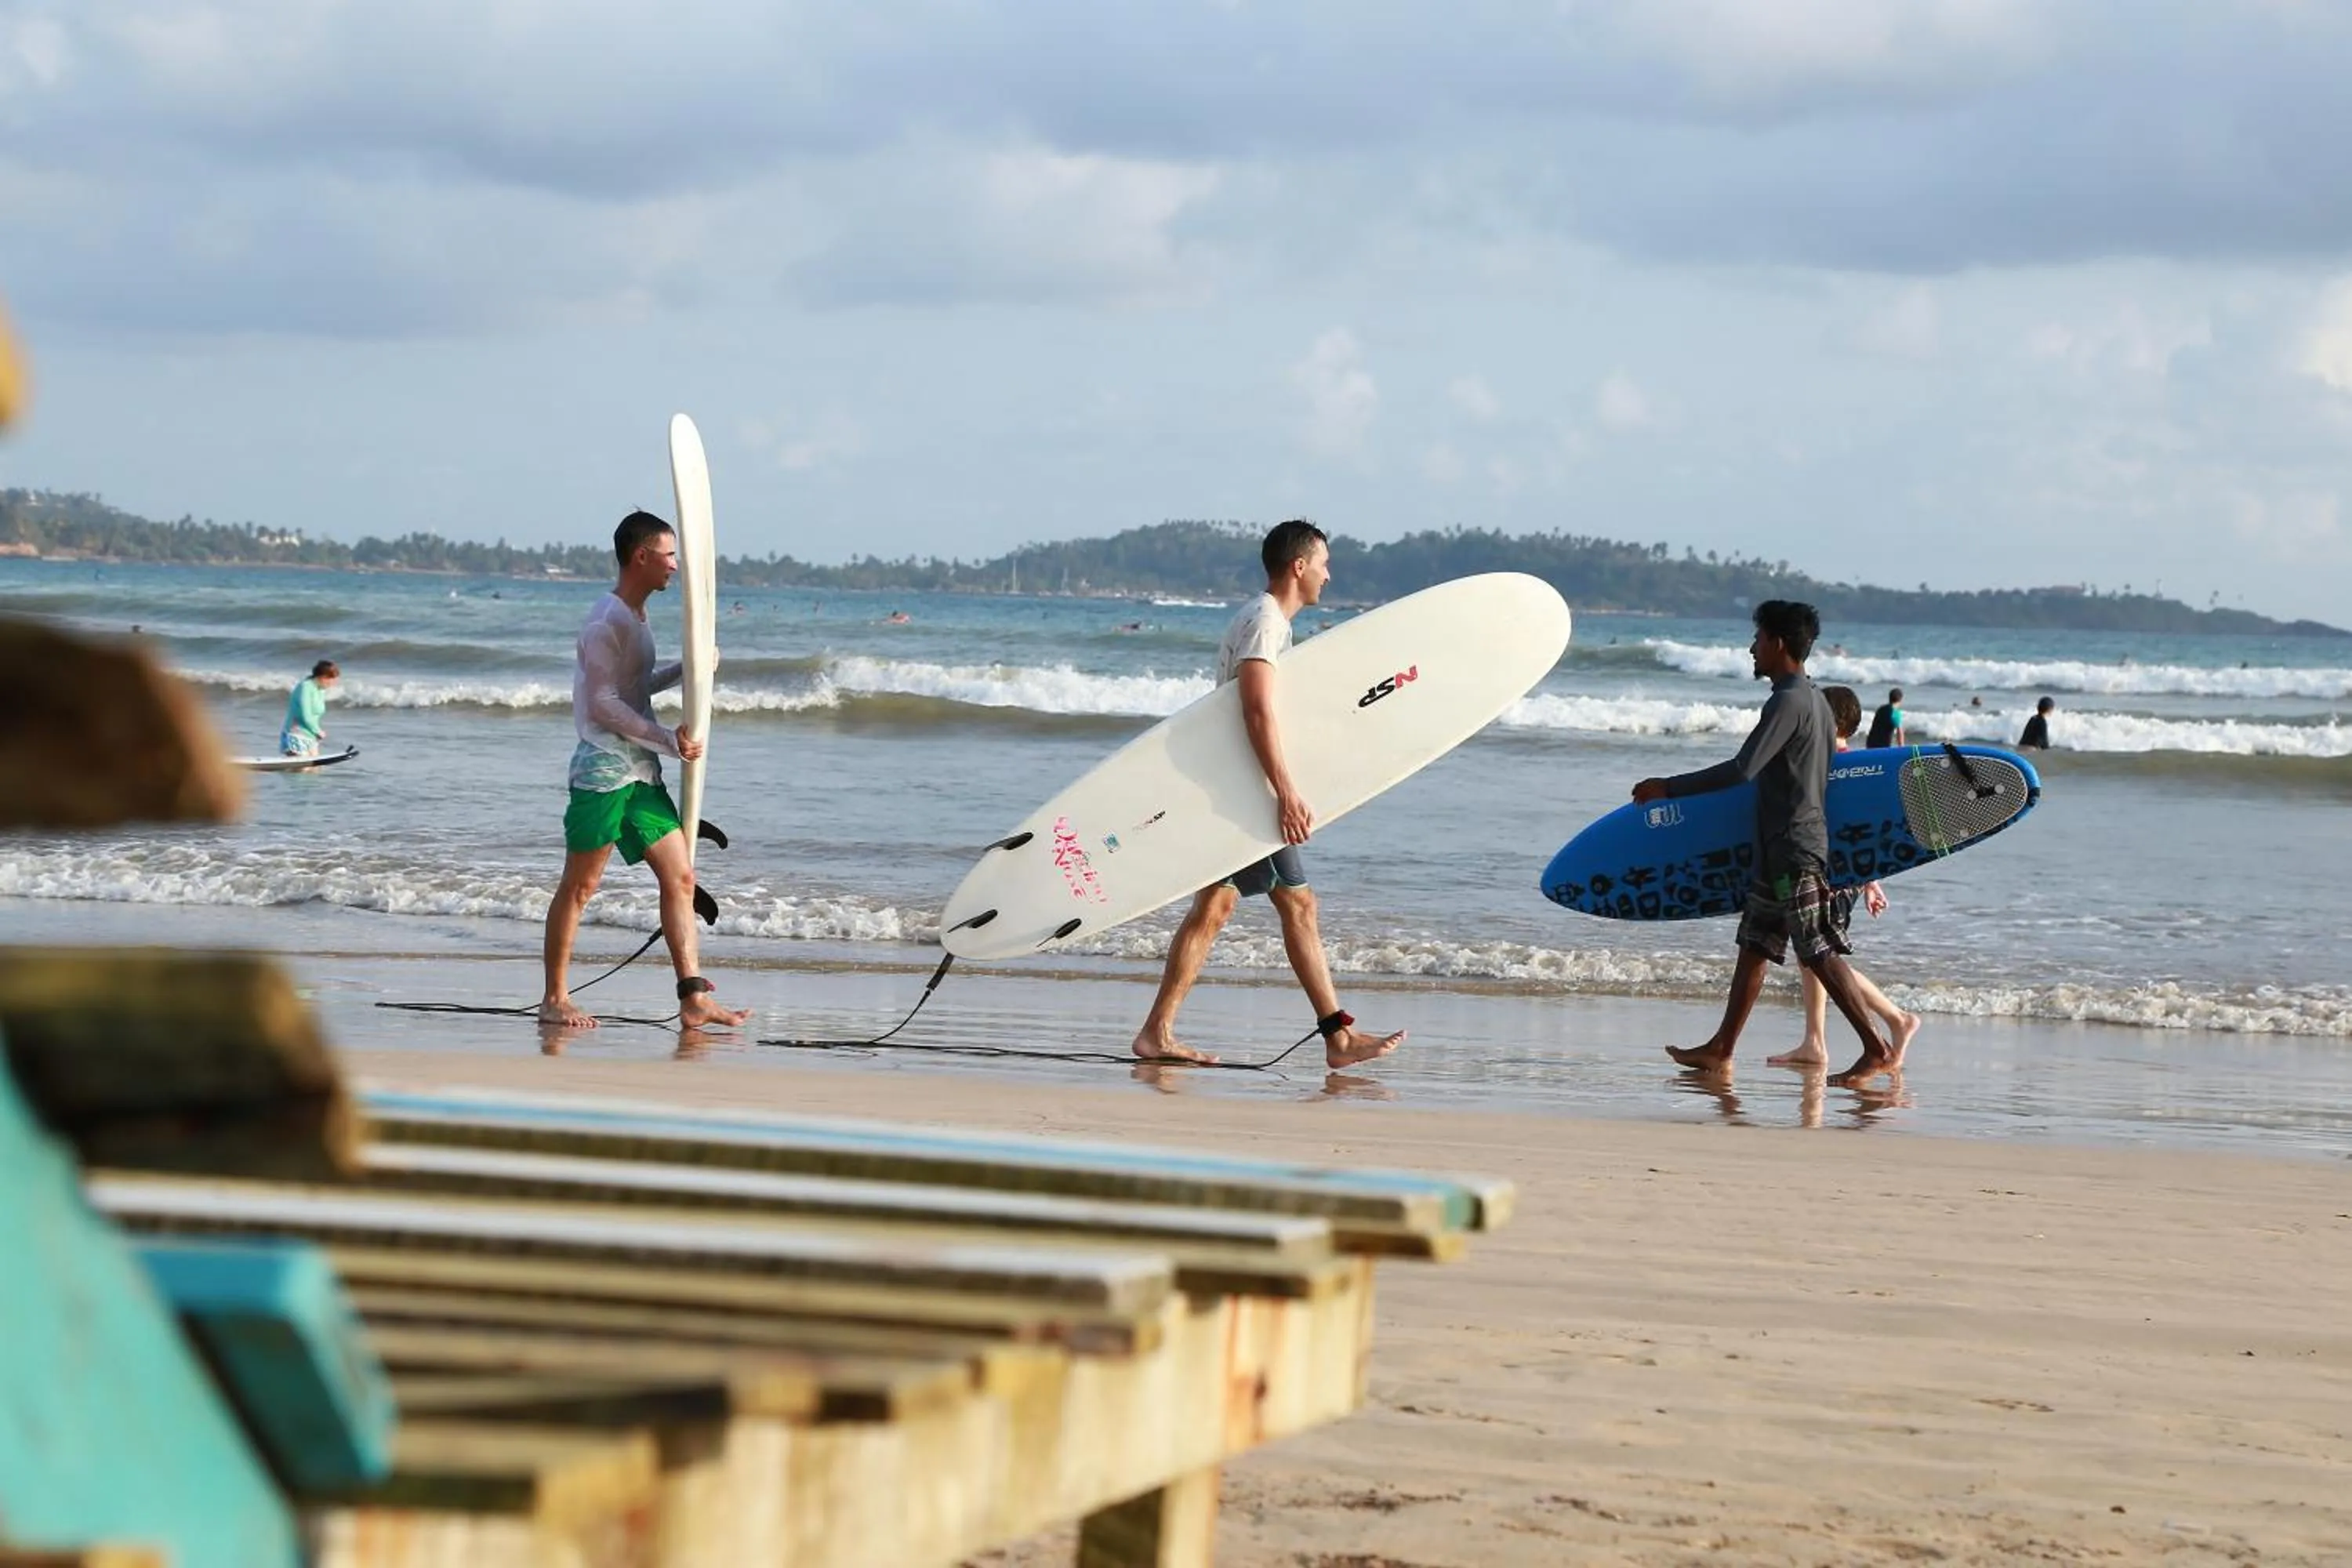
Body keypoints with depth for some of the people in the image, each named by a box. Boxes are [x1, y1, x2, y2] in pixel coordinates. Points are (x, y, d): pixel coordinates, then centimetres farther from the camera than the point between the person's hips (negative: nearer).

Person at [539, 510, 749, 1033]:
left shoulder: (636, 618, 17)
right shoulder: (607, 622, -13)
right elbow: (604, 704, -18)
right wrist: (668, 740, -19)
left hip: (641, 773, 9)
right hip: (604, 769, -9)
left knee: (680, 877, 2)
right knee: (580, 886, -1)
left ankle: (693, 999, -1)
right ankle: (554, 998, 7)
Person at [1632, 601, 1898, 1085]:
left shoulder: (1788, 702, -17)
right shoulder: (1813, 699, 14)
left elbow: (1743, 769, -24)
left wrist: (1669, 788, -19)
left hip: (1794, 849, -10)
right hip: (1781, 849, 10)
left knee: (1820, 954, -9)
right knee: (1754, 947, 12)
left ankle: (1877, 1050, -9)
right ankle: (1721, 1050, 17)